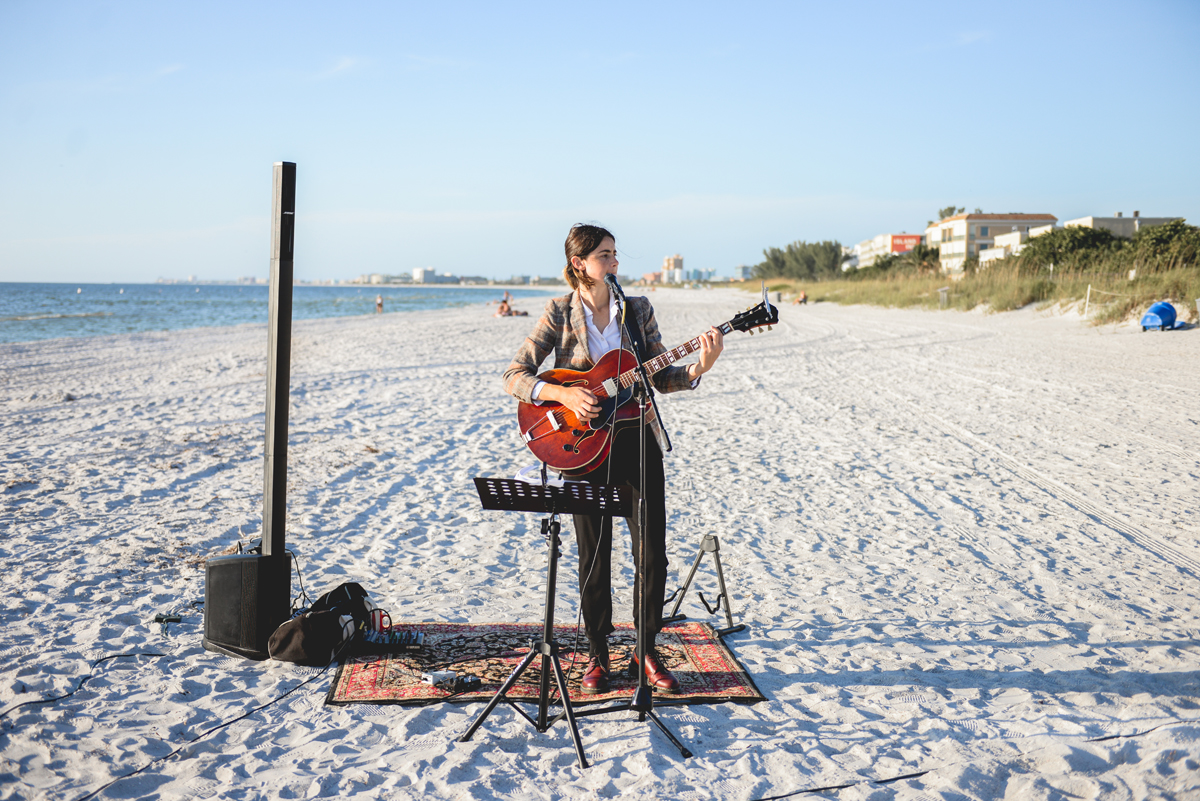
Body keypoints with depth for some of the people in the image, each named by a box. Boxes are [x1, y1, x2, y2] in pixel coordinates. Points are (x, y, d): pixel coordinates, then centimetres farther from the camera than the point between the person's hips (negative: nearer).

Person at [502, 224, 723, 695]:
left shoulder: (639, 310, 7)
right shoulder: (560, 313, -2)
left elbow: (662, 378, 5)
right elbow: (514, 376, -8)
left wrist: (699, 368, -13)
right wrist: (564, 394, -22)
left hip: (638, 442, 3)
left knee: (652, 553, 3)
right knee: (594, 555, 5)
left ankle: (647, 649, 20)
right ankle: (597, 656, 20)